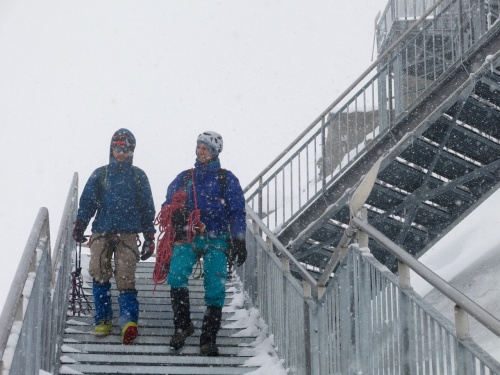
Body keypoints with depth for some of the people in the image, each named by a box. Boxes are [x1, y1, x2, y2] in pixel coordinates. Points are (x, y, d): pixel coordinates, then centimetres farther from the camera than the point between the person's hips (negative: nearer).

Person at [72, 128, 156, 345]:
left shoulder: (138, 176, 15)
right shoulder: (100, 175, 16)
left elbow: (147, 209, 15)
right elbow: (87, 201, 11)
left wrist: (149, 238, 9)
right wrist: (80, 225, -4)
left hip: (128, 233, -1)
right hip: (102, 232, 1)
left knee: (125, 278, -14)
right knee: (99, 273, -11)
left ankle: (129, 321, -22)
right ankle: (103, 319, -2)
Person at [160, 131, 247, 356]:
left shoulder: (227, 179, 8)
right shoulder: (184, 178, 15)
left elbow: (237, 212, 6)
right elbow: (168, 205, 19)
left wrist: (238, 241, -5)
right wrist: (173, 215, -5)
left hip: (216, 238, -1)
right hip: (187, 236, 1)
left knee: (215, 286, -11)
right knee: (176, 275, -23)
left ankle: (209, 338, -2)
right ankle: (182, 326, -9)